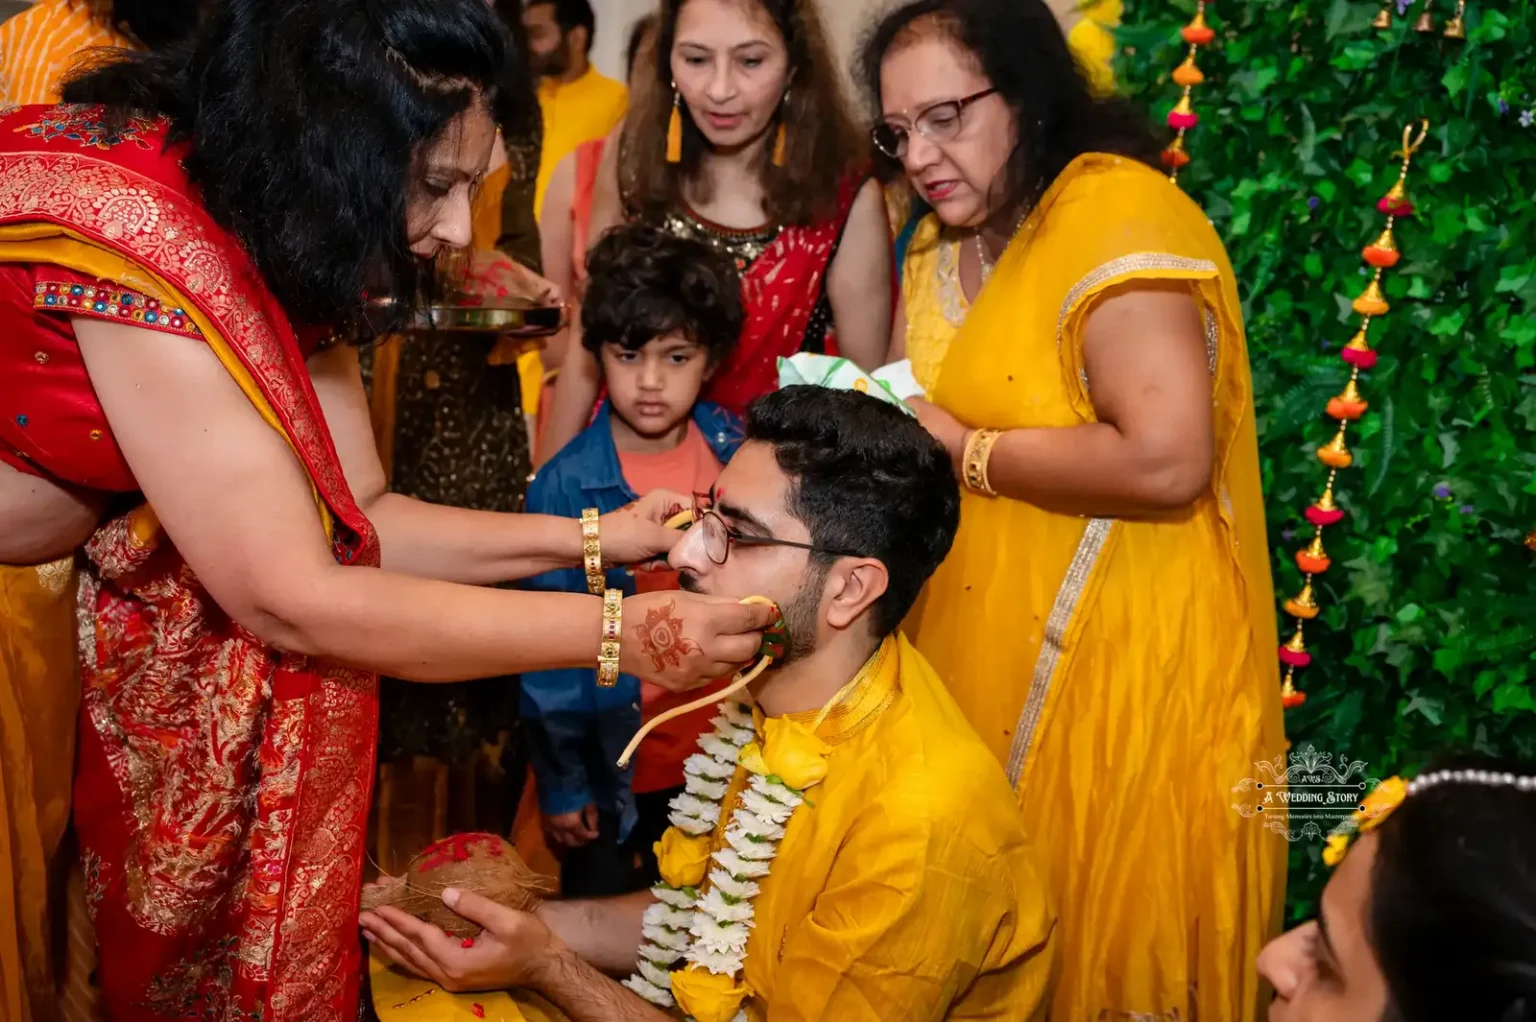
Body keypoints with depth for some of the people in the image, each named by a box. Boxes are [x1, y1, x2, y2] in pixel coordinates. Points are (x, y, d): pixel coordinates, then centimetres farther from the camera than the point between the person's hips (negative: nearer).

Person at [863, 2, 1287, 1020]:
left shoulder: (1116, 212, -16)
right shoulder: (941, 246, 14)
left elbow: (1166, 460, -27)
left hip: (1114, 674, -8)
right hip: (983, 663, 8)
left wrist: (962, 449, -16)